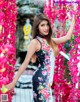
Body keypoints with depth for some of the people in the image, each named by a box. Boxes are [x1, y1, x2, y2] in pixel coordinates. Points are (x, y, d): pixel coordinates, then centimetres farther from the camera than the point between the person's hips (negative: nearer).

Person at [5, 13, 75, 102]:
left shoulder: (50, 40, 12)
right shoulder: (35, 42, -10)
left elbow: (67, 37, 22)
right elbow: (25, 63, -11)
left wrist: (73, 21, 29)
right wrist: (14, 82, -14)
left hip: (47, 78, 8)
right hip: (41, 78, -7)